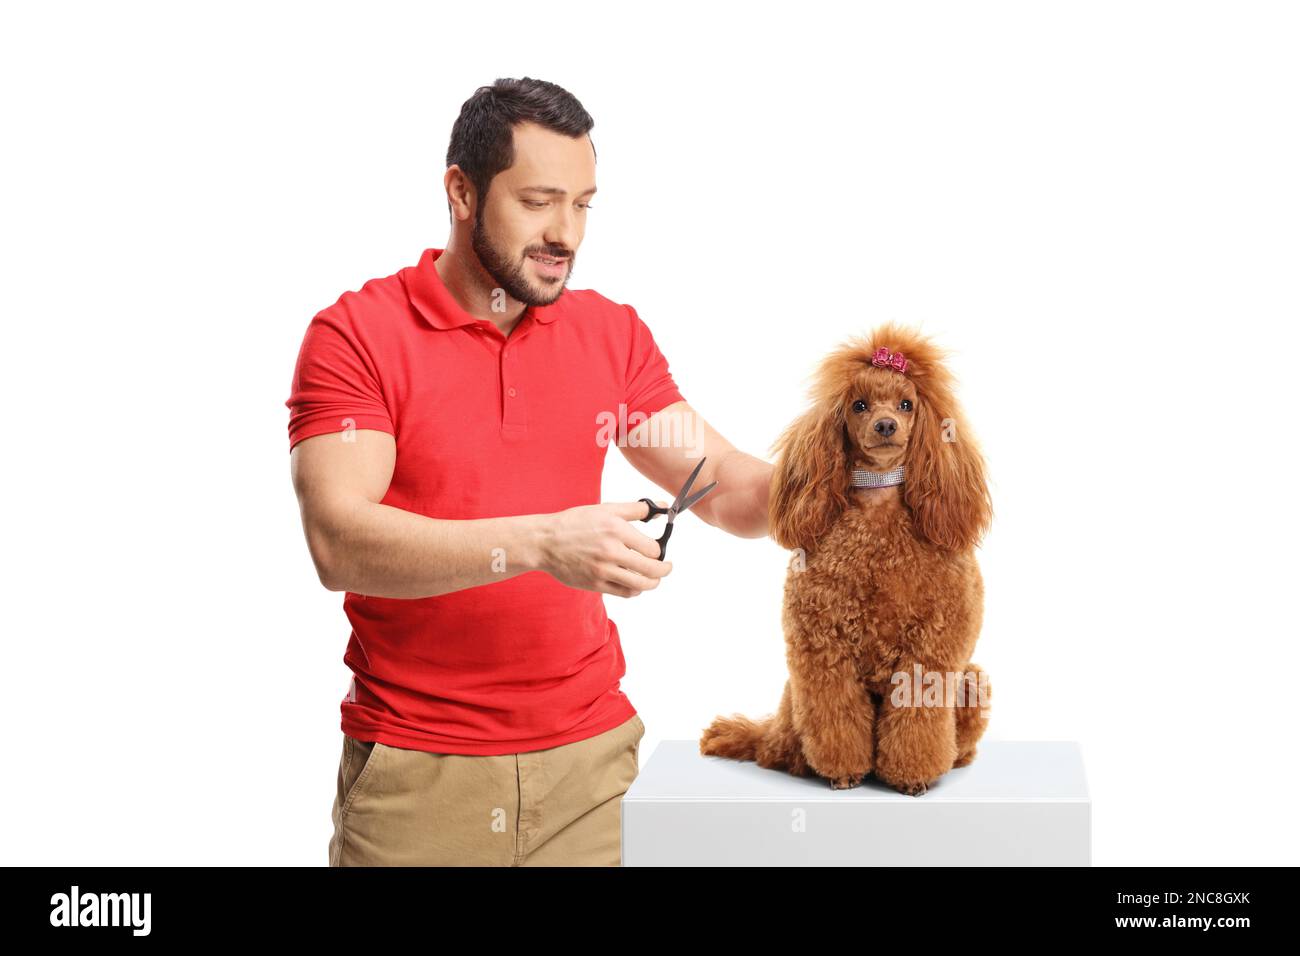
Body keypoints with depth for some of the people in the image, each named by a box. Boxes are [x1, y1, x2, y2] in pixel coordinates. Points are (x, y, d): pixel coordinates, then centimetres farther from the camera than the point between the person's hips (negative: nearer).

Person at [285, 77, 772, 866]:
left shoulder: (614, 334, 5)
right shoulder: (356, 335, -8)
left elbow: (726, 486, 6)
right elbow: (339, 542, -20)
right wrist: (540, 543, -31)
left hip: (589, 755, 4)